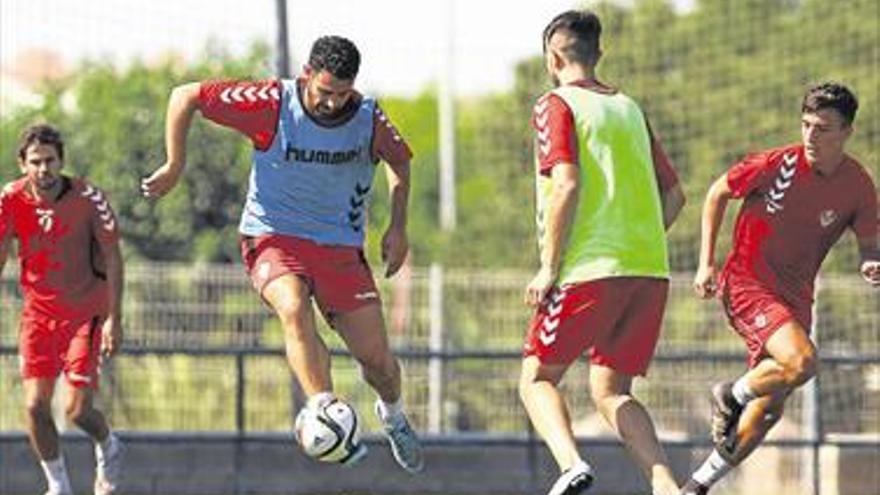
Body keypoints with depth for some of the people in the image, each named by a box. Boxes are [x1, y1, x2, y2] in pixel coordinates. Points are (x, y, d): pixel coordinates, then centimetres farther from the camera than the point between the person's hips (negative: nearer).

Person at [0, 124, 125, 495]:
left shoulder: (88, 199, -15)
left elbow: (112, 258, -9)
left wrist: (114, 319, -14)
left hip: (85, 312, -2)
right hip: (38, 312, 3)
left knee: (77, 410, -9)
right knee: (35, 405, -9)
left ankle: (108, 449, 27)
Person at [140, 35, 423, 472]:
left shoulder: (369, 120, -7)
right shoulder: (272, 104, -17)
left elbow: (400, 161, 15)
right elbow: (186, 97, -9)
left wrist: (397, 227, 7)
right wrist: (174, 168, -7)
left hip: (341, 247, 3)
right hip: (272, 238, -3)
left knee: (375, 357, 2)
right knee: (294, 309, -36)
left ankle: (393, 415, 35)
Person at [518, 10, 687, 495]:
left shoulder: (556, 106, -1)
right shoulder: (630, 109, 18)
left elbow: (566, 185, -14)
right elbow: (673, 195, 17)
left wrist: (549, 268, -11)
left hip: (589, 272, -6)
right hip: (650, 271, 6)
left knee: (537, 378, 5)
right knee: (611, 391, 12)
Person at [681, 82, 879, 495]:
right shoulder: (775, 165, -14)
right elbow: (718, 194, 2)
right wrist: (706, 263, -1)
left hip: (795, 297, 5)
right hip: (747, 282, -5)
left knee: (768, 411, 3)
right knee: (802, 363, -29)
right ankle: (730, 397, -1)